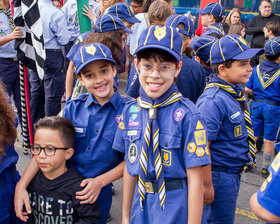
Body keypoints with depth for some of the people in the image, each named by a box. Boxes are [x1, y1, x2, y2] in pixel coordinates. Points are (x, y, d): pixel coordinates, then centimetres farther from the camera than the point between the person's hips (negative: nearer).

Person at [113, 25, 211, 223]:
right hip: (141, 204, 4)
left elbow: (195, 181, -15)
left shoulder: (188, 116, -18)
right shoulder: (130, 111, -3)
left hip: (176, 207, -4)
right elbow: (129, 169, 5)